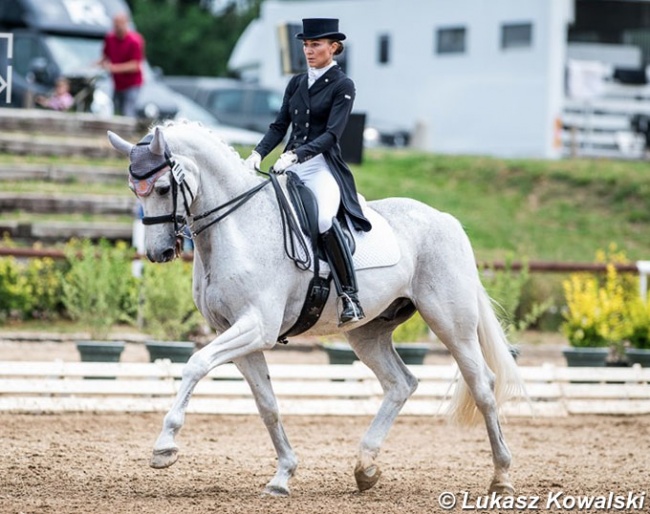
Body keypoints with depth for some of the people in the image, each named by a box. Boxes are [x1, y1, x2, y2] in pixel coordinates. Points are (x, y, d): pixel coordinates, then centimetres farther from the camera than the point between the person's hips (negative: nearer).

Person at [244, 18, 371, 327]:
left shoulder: (342, 86, -2)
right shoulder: (296, 83, 16)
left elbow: (331, 134, -12)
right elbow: (280, 125, 13)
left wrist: (295, 155, -25)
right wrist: (258, 154, -6)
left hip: (323, 166, -7)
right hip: (290, 165, 7)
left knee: (324, 220, -34)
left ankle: (349, 296, -27)